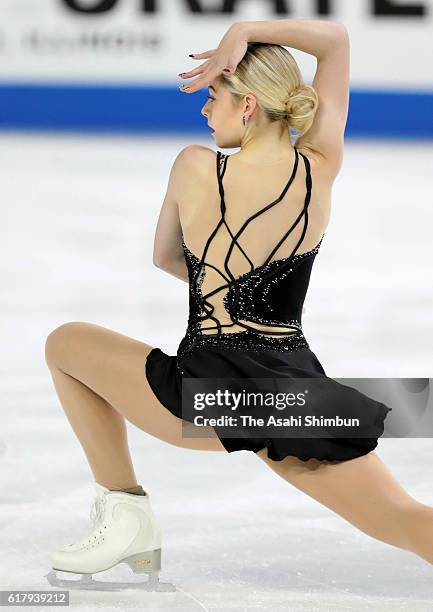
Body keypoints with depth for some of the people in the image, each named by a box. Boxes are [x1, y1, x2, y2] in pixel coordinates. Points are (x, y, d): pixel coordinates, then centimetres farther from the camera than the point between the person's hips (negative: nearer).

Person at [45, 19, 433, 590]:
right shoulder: (320, 170, -1)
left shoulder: (196, 167, -6)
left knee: (65, 345, 21)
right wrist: (245, 31, 1)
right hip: (296, 389, 3)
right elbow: (336, 38, 11)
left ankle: (128, 513, 16)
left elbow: (165, 257, 13)